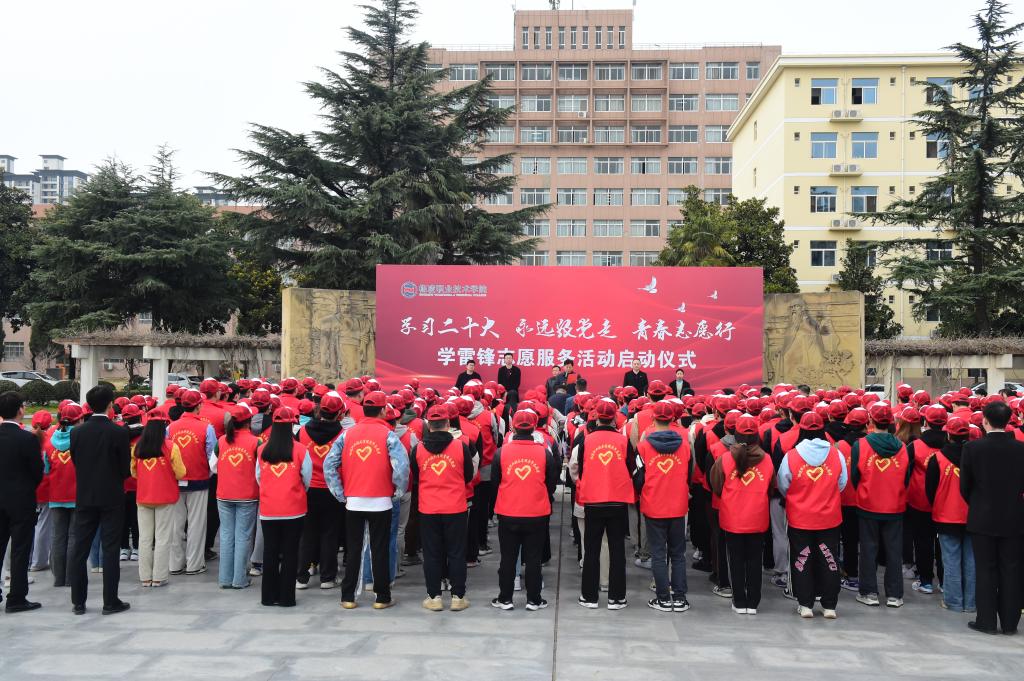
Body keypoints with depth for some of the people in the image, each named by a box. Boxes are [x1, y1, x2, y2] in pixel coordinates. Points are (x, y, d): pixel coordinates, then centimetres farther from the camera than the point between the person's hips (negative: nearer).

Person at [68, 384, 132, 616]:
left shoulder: (77, 432, -2)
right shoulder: (119, 432, -12)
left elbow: (75, 462, 6)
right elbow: (126, 469, -8)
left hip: (84, 497, 4)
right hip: (111, 498, -3)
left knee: (80, 549, 10)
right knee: (110, 549, 2)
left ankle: (78, 601, 15)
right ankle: (110, 601, 5)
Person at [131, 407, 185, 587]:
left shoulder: (137, 447, -5)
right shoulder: (170, 447, -14)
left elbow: (133, 473, 8)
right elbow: (180, 473, -9)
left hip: (143, 497, 3)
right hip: (165, 497, -3)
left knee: (145, 537, 12)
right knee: (162, 538, 5)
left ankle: (145, 577, 18)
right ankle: (158, 577, 8)